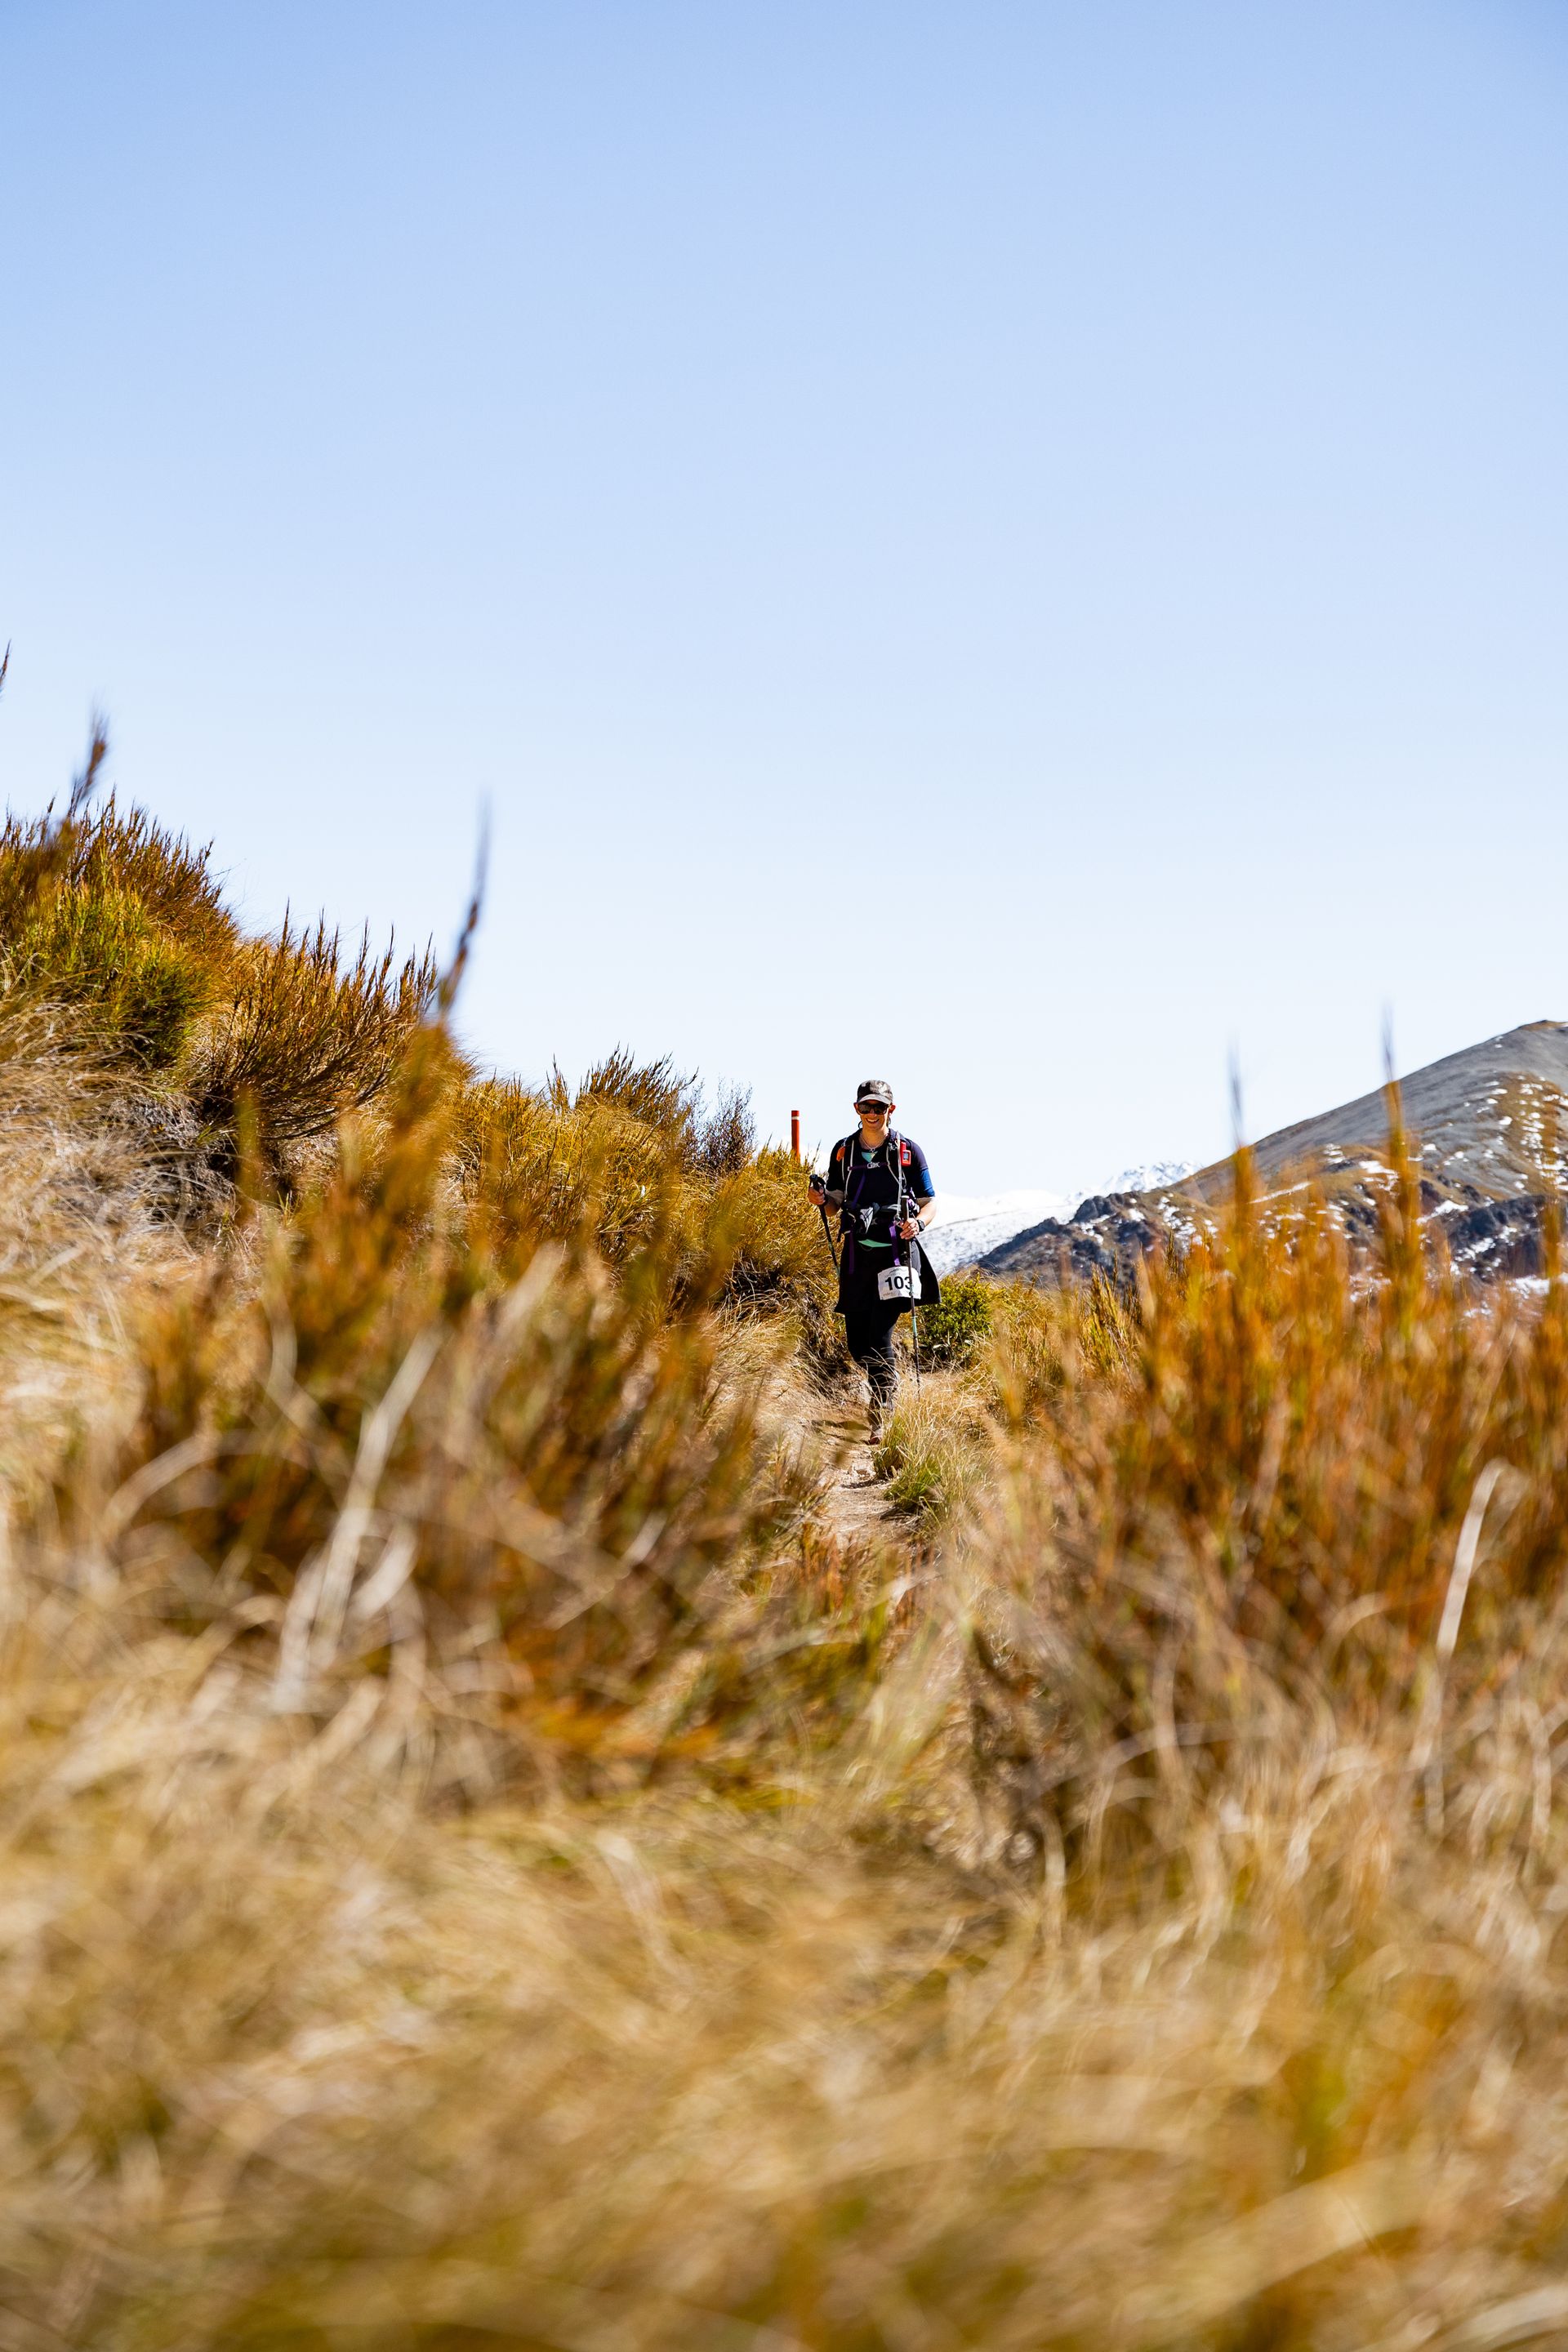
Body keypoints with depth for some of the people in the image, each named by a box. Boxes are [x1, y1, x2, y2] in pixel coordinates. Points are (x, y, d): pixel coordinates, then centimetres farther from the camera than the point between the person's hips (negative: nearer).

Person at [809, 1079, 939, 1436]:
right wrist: (822, 1197, -6)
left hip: (896, 1252, -4)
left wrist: (918, 1223, -18)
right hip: (857, 1253, 4)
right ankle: (890, 1384, 35)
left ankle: (880, 1419, -6)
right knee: (857, 1341, 7)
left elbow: (929, 1201, 3)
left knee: (880, 1338, -13)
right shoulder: (843, 1151, 9)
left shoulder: (908, 1151, -1)